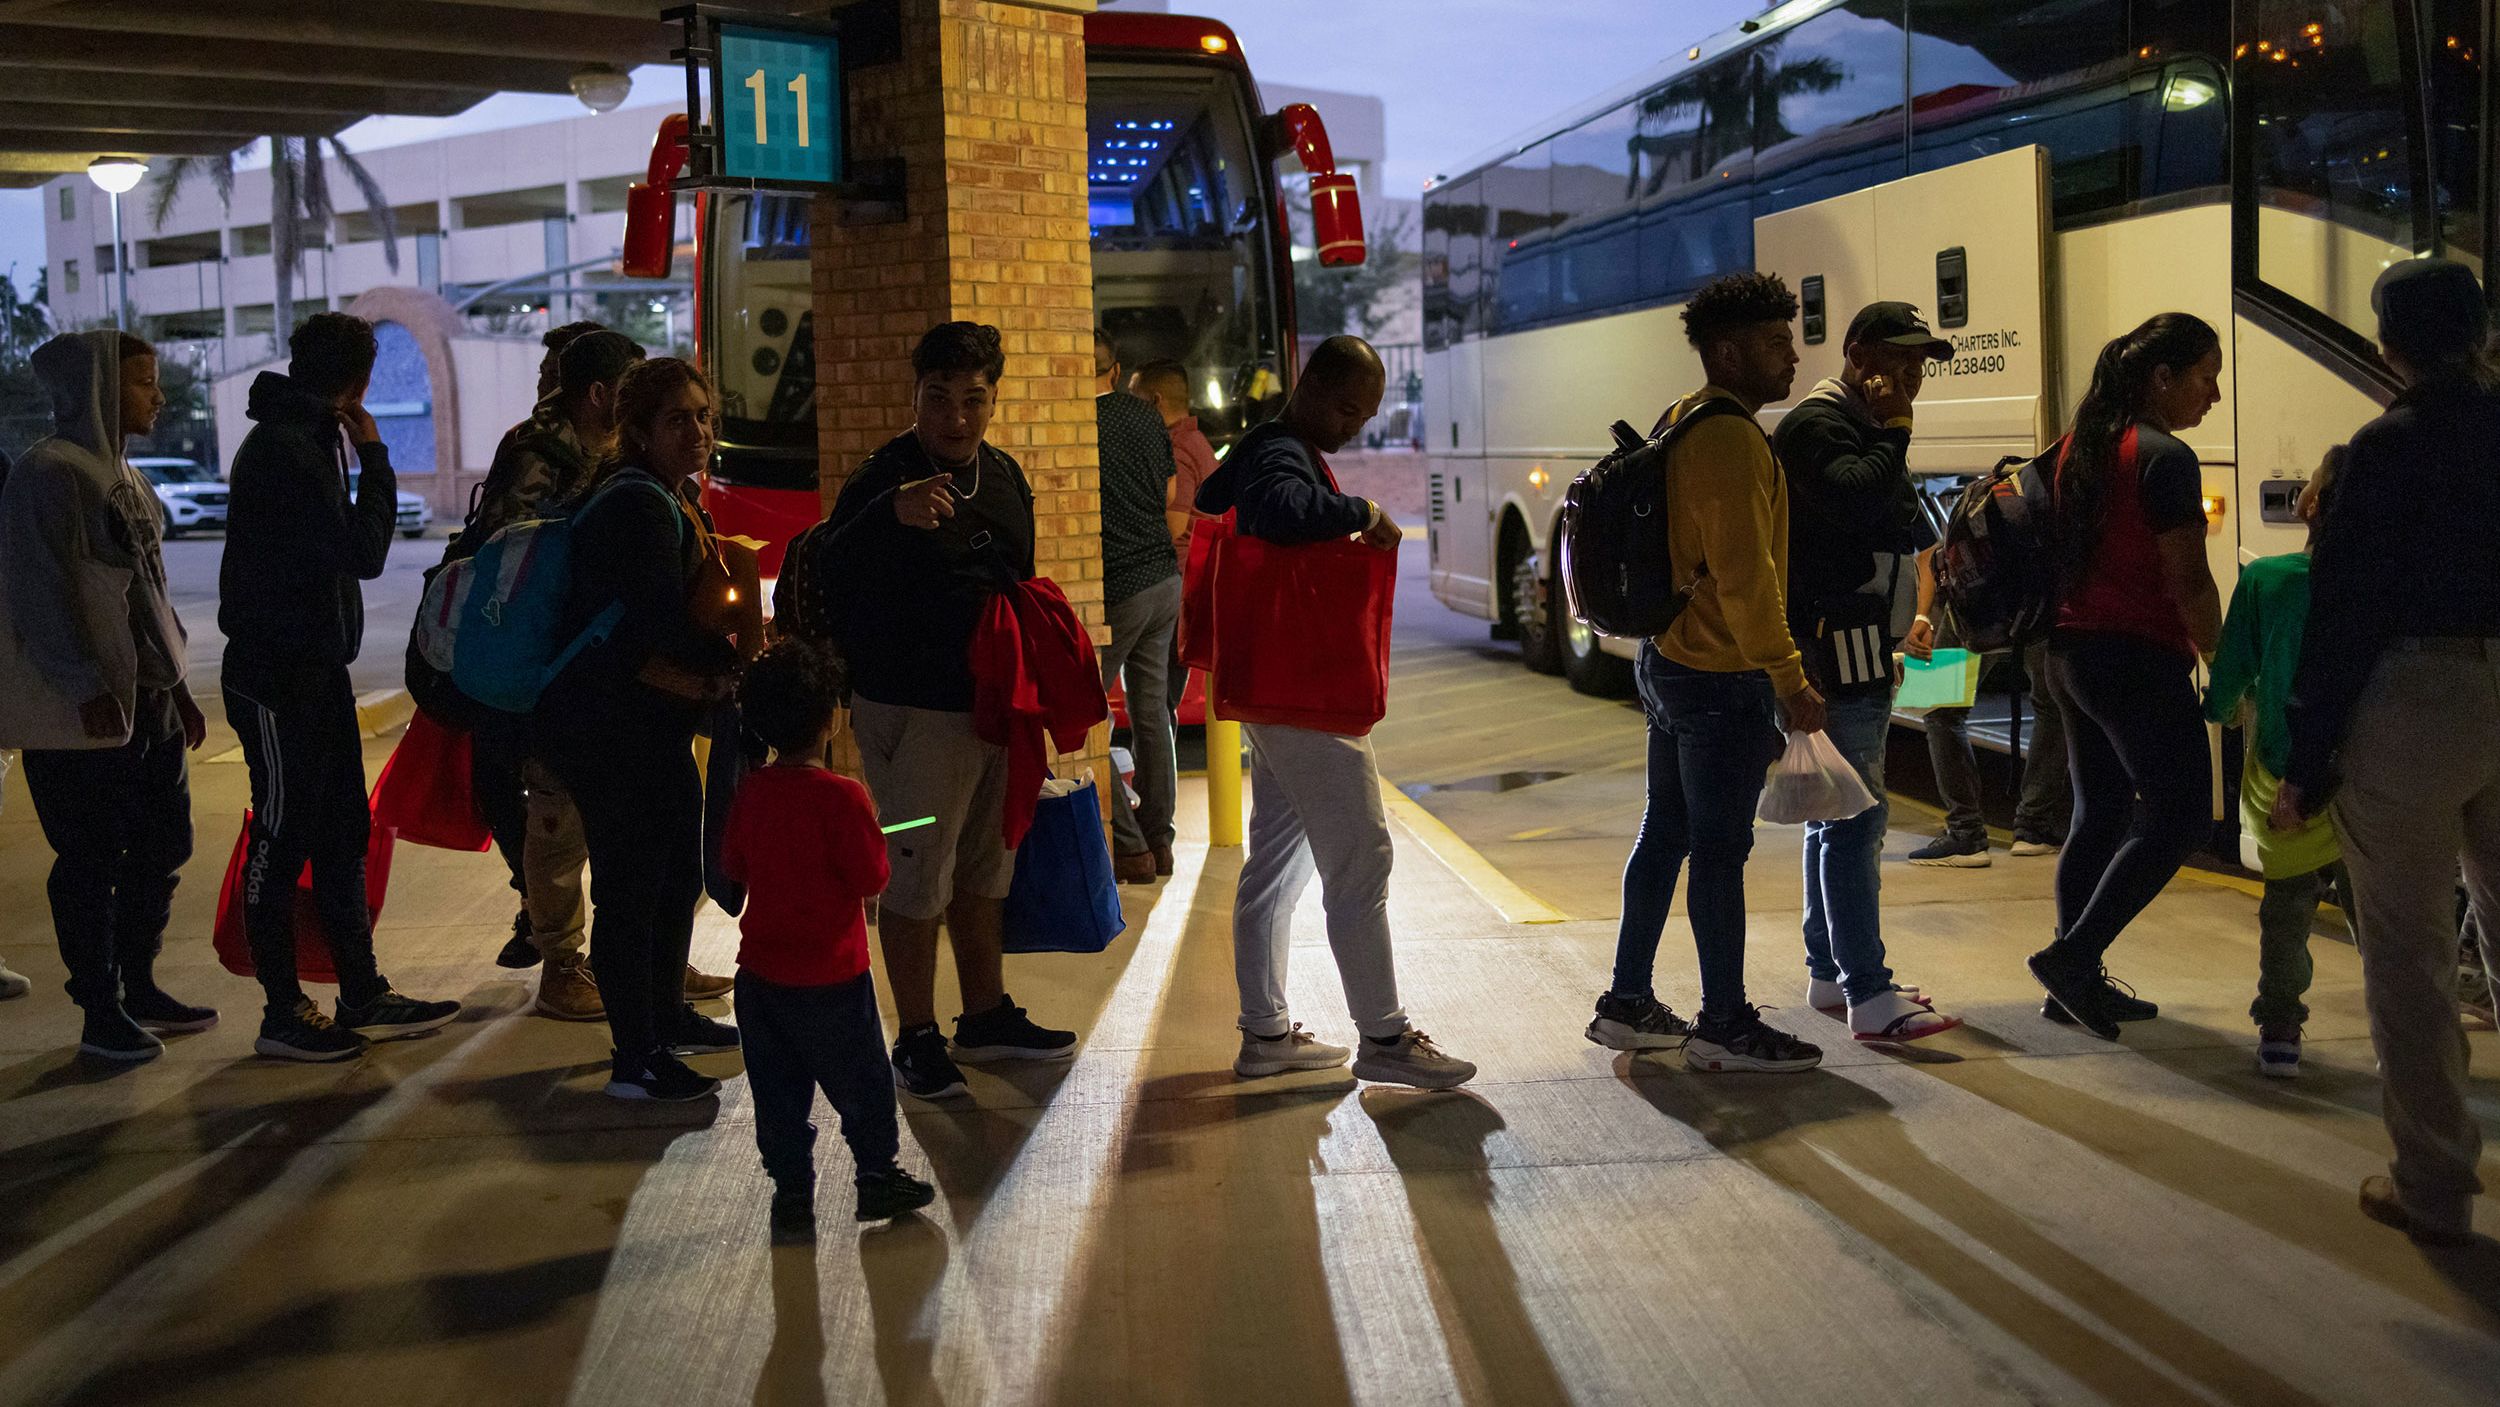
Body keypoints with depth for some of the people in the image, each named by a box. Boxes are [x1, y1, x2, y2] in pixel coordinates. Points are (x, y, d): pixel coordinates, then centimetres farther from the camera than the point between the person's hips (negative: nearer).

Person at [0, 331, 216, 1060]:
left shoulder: (120, 476, 15)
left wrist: (176, 684, 19)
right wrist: (85, 688, -21)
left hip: (147, 699, 9)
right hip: (85, 707, -9)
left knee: (162, 844, 13)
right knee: (92, 857, 0)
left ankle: (138, 988, 25)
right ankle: (99, 1013, 9)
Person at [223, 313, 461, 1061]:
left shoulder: (307, 440, 14)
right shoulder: (284, 450, -18)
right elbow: (362, 552, -20)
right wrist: (374, 457, -14)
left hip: (316, 668, 10)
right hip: (276, 676, -10)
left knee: (343, 834, 13)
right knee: (283, 839, -1)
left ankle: (364, 998, 22)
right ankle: (283, 1013, 9)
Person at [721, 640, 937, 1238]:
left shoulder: (750, 792, -3)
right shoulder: (842, 796, -19)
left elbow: (733, 864, 9)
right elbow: (871, 879, -16)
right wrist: (871, 836, 1)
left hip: (761, 970, 5)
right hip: (831, 975, -5)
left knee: (777, 1087, 14)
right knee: (860, 1081, 13)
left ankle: (791, 1189, 20)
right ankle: (877, 1176, 23)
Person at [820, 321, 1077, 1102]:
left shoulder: (1006, 477, 9)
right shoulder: (885, 480, -14)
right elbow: (829, 573, -31)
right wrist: (891, 514, -48)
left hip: (997, 706, 8)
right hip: (913, 711, -8)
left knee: (985, 867, 18)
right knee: (916, 876, -3)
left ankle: (987, 1016, 32)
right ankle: (916, 1039, 10)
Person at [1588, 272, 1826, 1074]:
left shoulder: (1682, 422, 14)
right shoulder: (1730, 440, -18)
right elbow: (1745, 577, -24)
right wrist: (1789, 682, -22)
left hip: (1670, 664, 10)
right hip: (1724, 680, -10)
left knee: (1666, 833, 15)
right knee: (1720, 851, -3)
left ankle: (1628, 1005, 23)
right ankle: (1724, 1027, 6)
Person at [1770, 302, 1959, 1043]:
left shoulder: (1865, 428, 21)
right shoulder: (1818, 425, -13)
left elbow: (1897, 521, 26)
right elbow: (1854, 498, -32)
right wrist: (1893, 430, -18)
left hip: (1860, 645, 11)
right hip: (1833, 643, -11)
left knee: (1838, 815, 16)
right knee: (1854, 818, -12)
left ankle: (1829, 972, 26)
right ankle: (1869, 995, -12)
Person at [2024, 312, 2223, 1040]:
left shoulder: (2081, 446, 11)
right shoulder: (2164, 458, -14)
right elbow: (2188, 582, -16)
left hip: (2073, 652, 9)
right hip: (2139, 659, -9)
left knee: (2099, 815, 14)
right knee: (2178, 815, -2)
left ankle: (2075, 983, 17)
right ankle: (2073, 956, -7)